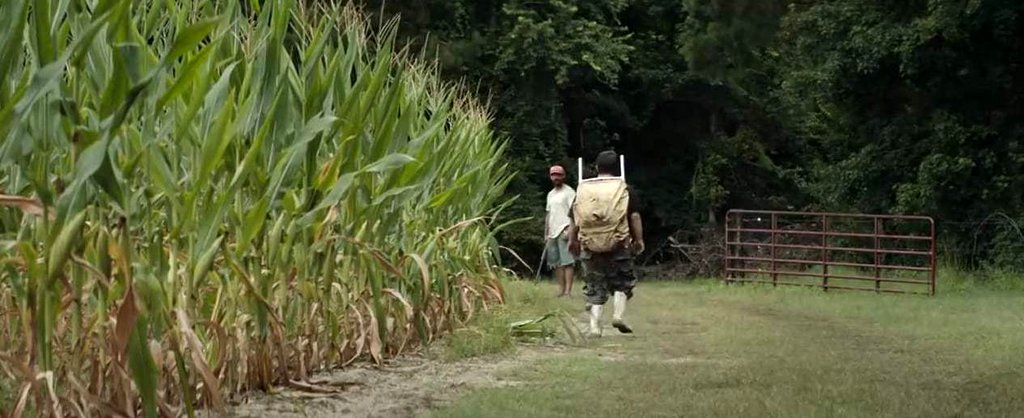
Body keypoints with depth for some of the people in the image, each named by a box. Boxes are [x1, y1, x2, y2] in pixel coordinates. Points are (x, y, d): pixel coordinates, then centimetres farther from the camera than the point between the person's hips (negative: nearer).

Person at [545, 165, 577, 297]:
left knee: (567, 261, -11)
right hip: (553, 232, 8)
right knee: (556, 263, 6)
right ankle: (561, 290, 9)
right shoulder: (550, 194, 20)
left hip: (564, 231, -8)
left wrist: (569, 229, -20)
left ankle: (568, 290, -15)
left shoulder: (569, 192, -3)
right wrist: (546, 233, 19)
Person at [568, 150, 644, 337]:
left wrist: (572, 240, 20)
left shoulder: (583, 189, 6)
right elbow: (634, 216, -3)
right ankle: (618, 314, -3)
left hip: (589, 246, 2)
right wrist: (639, 239, 3)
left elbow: (574, 218, 10)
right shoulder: (623, 188, 0)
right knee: (622, 282, 14)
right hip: (618, 245, -2)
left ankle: (595, 325, 1)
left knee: (594, 287, 8)